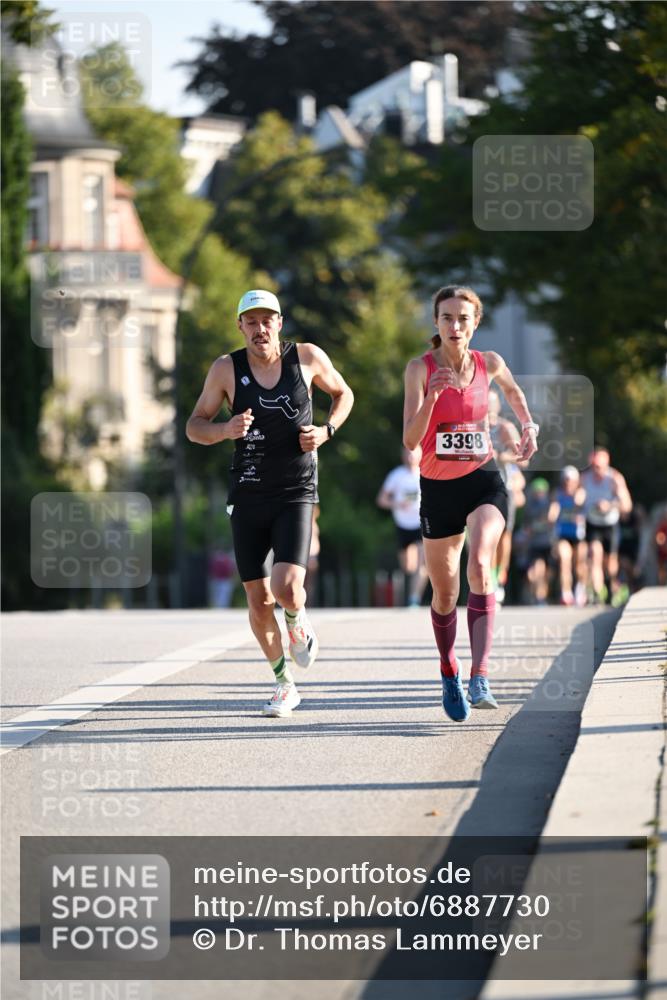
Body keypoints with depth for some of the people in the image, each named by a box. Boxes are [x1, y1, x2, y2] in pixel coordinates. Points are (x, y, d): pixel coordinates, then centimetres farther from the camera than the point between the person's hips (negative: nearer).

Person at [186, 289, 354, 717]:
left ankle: (299, 624, 18)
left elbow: (343, 394, 17)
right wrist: (225, 430, -18)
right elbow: (194, 426, 3)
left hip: (297, 493, -2)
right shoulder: (227, 369, -2)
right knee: (259, 599, 3)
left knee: (287, 588, -20)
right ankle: (285, 685, 22)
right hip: (248, 494, 2)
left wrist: (326, 432, -2)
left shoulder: (308, 358, -2)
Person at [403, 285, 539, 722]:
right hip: (438, 488, 0)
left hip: (484, 481, 0)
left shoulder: (489, 363, -1)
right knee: (445, 592, 9)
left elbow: (514, 390, 25)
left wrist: (529, 427, 11)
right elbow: (411, 440, -18)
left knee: (479, 565, -26)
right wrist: (432, 396, -31)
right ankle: (449, 673, 36)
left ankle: (480, 679, -33)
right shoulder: (420, 369, -9)